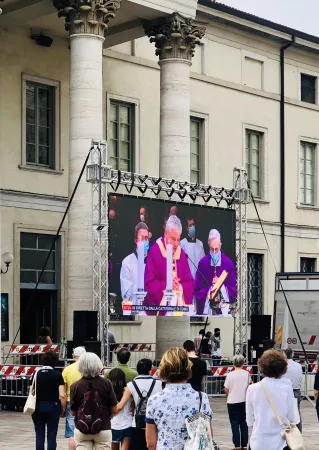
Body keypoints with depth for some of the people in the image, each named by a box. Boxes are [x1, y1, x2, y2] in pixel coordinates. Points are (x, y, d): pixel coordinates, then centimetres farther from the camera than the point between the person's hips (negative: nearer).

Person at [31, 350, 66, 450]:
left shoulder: (36, 374, 1)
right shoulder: (57, 375, -8)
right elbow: (62, 395, -12)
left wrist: (32, 407, 13)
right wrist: (63, 409, 0)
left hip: (38, 407, 2)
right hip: (53, 407, -2)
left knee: (39, 435, 9)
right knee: (51, 435, 4)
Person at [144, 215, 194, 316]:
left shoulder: (181, 253, 10)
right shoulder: (155, 251, -6)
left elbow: (190, 283, 9)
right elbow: (149, 284, -10)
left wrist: (180, 287, -10)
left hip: (179, 309, 5)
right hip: (158, 308, -4)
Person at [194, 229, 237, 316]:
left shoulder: (229, 263, 1)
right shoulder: (202, 263, 1)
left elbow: (234, 290, 3)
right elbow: (198, 289, 4)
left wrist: (221, 287, -12)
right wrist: (208, 292, -12)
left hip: (224, 309, 0)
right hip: (206, 308, 0)